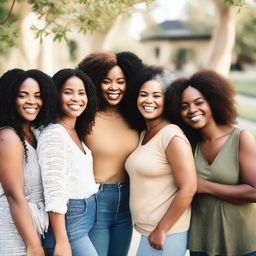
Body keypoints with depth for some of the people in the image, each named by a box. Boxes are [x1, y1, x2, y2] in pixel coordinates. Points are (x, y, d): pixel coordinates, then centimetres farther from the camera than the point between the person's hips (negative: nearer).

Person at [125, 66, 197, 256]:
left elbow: (188, 189, -18)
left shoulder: (172, 136, -14)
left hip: (166, 234, -7)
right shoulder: (143, 134, 10)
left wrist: (161, 230, -14)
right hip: (146, 232, 7)